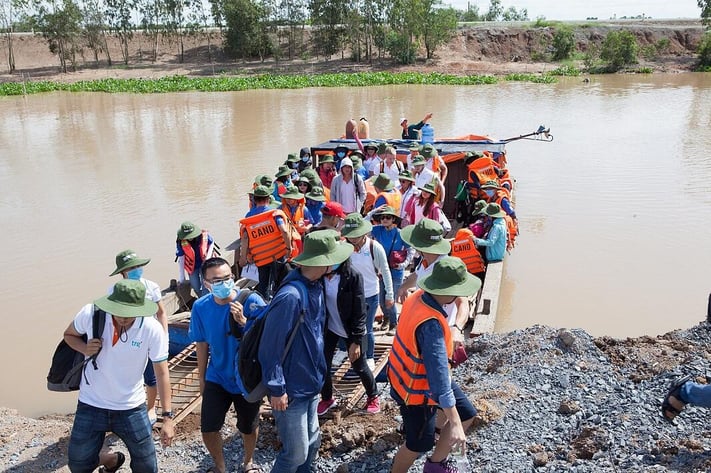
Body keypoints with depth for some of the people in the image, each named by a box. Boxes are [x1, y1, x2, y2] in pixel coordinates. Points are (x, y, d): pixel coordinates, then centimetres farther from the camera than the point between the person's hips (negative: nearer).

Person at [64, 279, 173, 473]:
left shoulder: (153, 329, -22)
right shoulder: (90, 313, -18)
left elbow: (162, 373, -14)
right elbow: (69, 335, 4)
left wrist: (167, 417, -15)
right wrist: (85, 349, -18)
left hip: (132, 408, -1)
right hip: (91, 405, 1)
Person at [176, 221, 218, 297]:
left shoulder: (204, 235, -24)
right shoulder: (180, 242, -24)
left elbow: (211, 243, -2)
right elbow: (180, 259, -16)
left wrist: (208, 258, -8)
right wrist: (181, 275, -11)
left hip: (204, 263, -1)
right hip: (192, 266, 1)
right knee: (196, 288, 9)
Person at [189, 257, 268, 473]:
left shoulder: (251, 301, -22)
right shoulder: (200, 307, -12)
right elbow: (202, 344, 2)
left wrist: (244, 322, -36)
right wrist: (201, 377, 11)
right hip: (217, 378, 2)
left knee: (249, 427, 17)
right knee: (208, 429, 2)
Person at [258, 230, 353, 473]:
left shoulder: (316, 286, 0)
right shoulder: (291, 296, -28)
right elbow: (270, 347, -23)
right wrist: (276, 389, -18)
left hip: (310, 384, 8)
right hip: (291, 391, -8)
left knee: (312, 443, 19)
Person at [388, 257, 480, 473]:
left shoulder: (418, 297, -11)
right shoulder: (431, 324, -38)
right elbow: (439, 376, -41)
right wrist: (454, 424, -39)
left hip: (412, 375, 9)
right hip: (417, 390, -9)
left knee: (467, 414, 18)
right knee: (419, 444, 13)